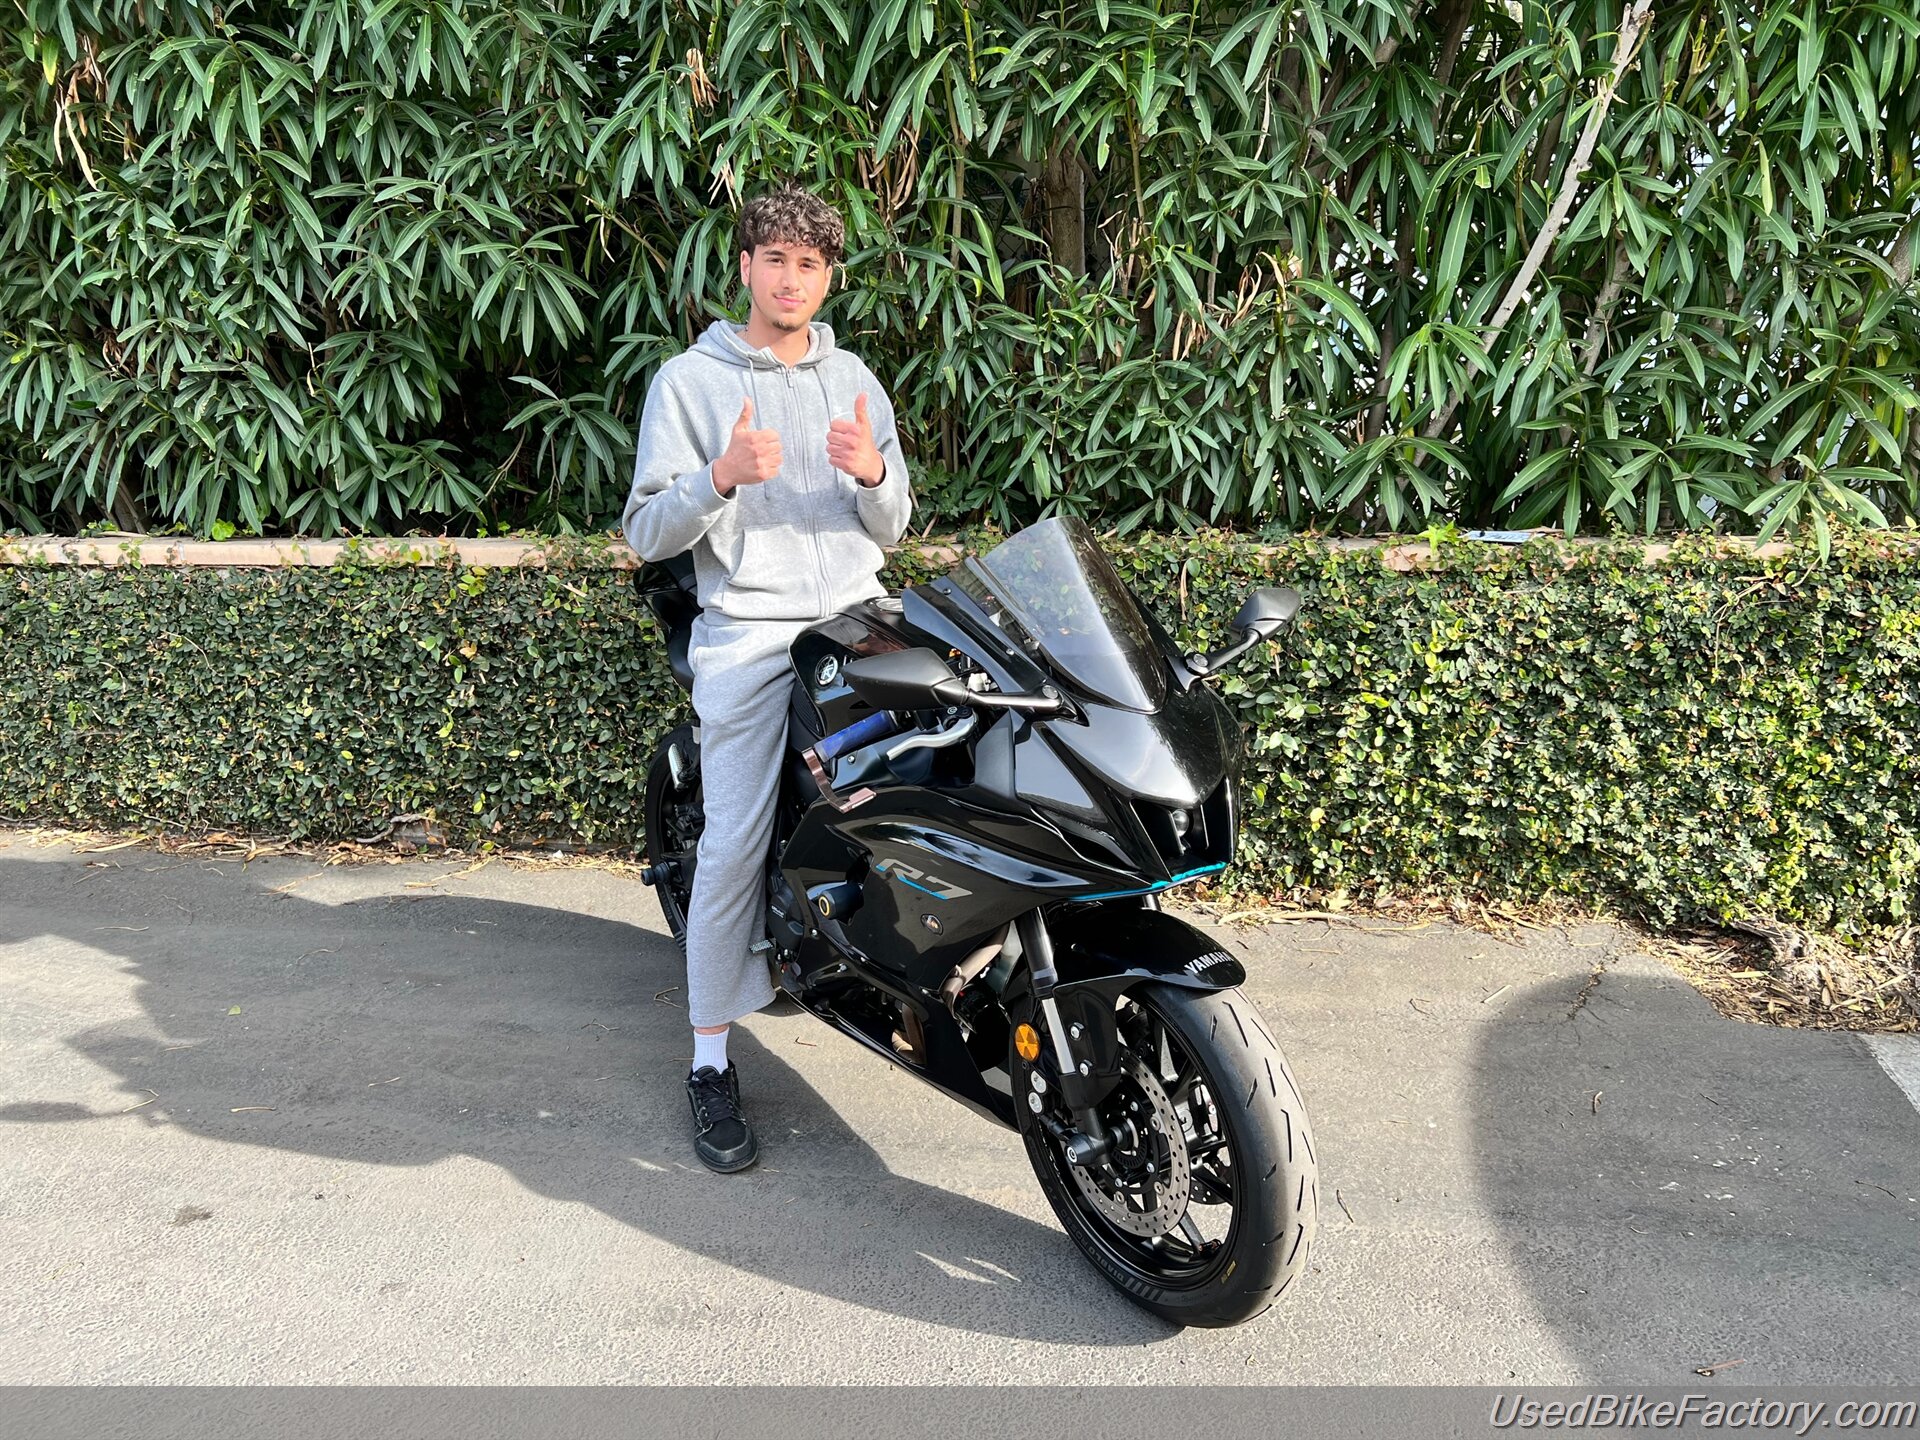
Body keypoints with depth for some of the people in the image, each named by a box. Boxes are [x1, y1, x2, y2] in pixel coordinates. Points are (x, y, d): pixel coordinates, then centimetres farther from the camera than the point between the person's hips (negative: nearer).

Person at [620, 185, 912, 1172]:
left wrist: (873, 473, -6)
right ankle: (711, 1063, 0)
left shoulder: (853, 380, 18)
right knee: (734, 847, -9)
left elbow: (889, 530, 17)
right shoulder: (688, 380, 7)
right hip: (749, 637, -4)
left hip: (859, 626, 4)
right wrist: (723, 476, -18)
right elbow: (646, 534, 1)